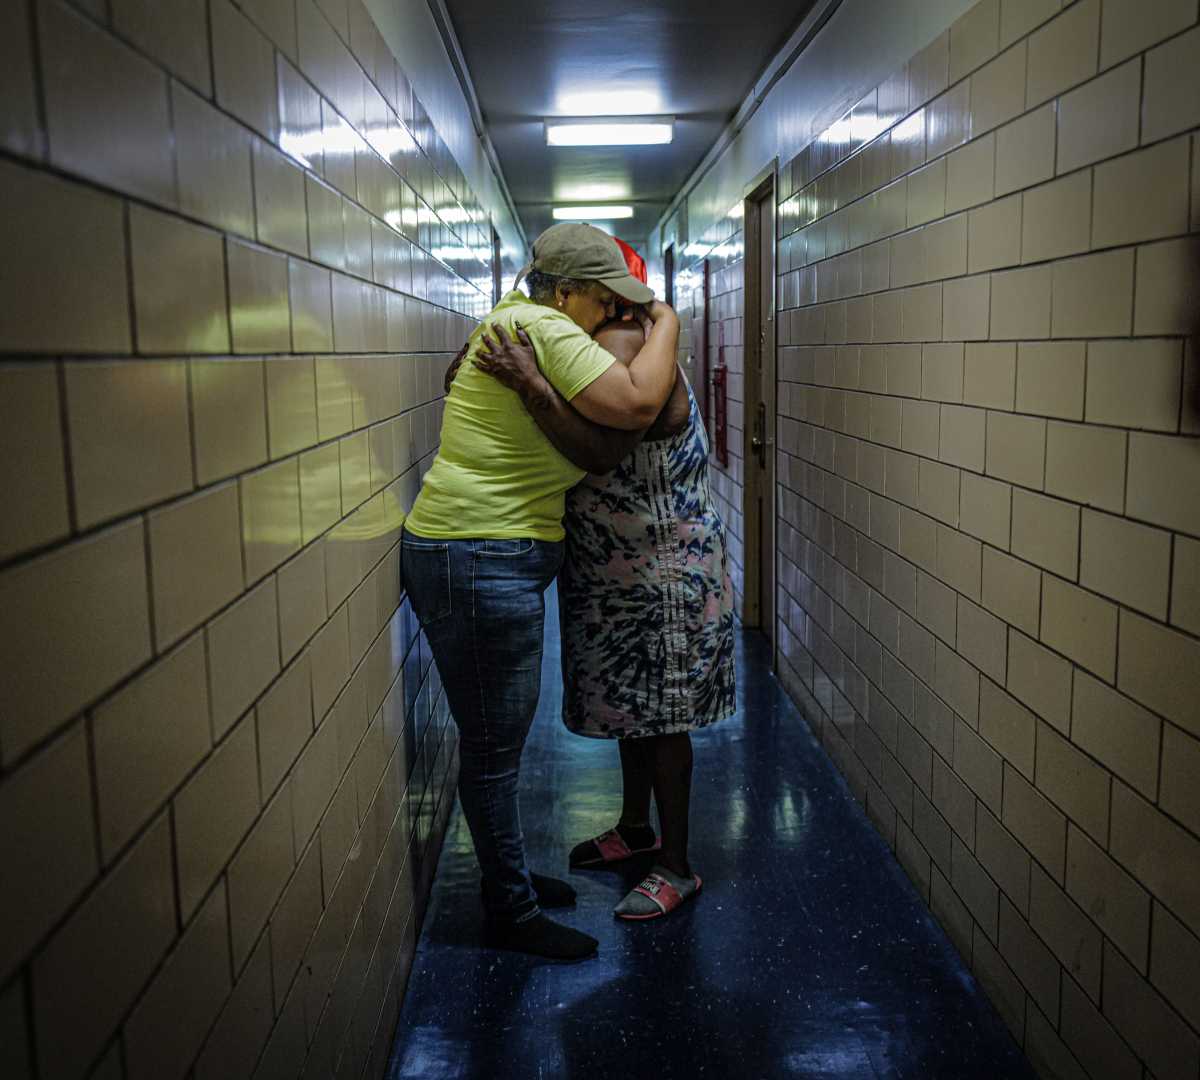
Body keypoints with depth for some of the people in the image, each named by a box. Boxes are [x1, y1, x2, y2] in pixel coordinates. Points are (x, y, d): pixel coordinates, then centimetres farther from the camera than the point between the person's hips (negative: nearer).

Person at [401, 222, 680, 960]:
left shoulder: (517, 319, 15)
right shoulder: (543, 330, -17)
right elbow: (637, 405, -27)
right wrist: (666, 324, -10)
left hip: (490, 560, 11)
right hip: (479, 563, -11)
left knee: (499, 740, 20)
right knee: (494, 747, 2)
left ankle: (509, 876, 36)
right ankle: (511, 912, 16)